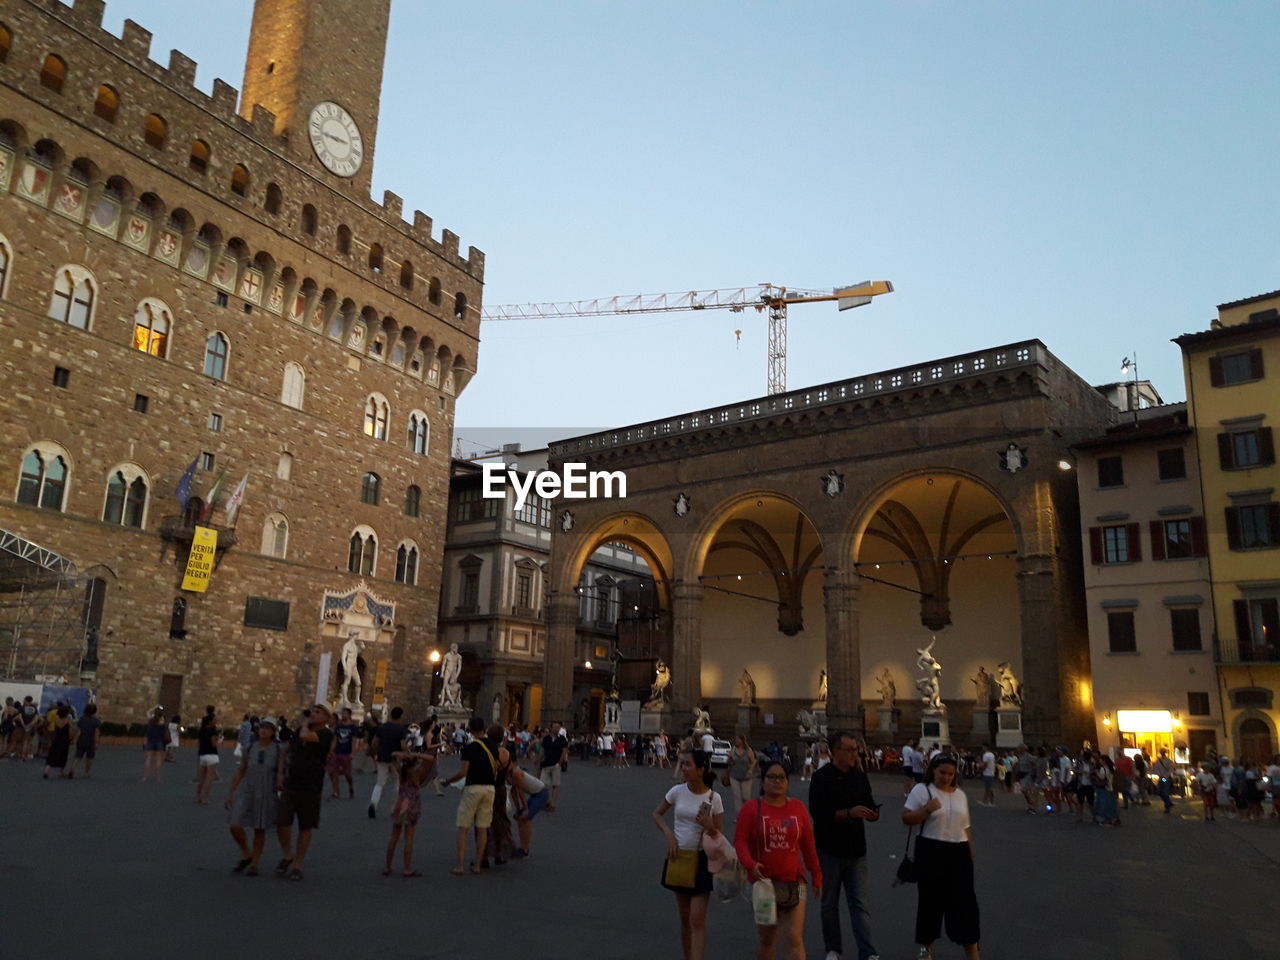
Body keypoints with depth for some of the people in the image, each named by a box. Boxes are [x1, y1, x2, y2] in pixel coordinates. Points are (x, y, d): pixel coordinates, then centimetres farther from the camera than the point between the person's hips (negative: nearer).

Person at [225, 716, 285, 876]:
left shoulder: (279, 750, -6)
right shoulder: (248, 749, 0)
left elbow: (281, 773, -11)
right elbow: (239, 772, 5)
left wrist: (281, 783, -32)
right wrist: (230, 795, 3)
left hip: (267, 795, -2)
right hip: (247, 793, 2)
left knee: (260, 830, 4)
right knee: (234, 826, -9)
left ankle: (254, 864, 21)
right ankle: (246, 855, 15)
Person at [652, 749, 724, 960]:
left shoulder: (714, 798, -11)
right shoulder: (677, 791, -5)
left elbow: (720, 835, -4)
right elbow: (657, 814, 10)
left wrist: (709, 827, -25)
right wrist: (668, 834, -5)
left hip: (702, 860, -3)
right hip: (679, 856, 3)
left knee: (697, 920, -6)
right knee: (685, 918, 15)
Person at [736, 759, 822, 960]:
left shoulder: (798, 808, 3)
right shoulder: (752, 808, -4)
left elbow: (808, 845, 9)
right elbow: (740, 840, -9)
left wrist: (816, 876, 12)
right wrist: (749, 864, -26)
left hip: (793, 883, 1)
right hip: (763, 881, -1)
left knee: (794, 939, -6)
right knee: (766, 939, 14)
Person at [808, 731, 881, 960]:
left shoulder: (859, 776, 3)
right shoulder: (821, 778, -12)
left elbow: (869, 805, 12)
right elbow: (818, 813, -19)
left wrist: (873, 813, -11)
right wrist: (849, 813, -27)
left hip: (856, 851, 3)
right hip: (830, 850, -3)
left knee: (859, 903, 1)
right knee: (830, 904, 12)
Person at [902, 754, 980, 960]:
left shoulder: (960, 795, 12)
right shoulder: (921, 790, -6)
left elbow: (966, 828, 18)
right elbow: (906, 819, -9)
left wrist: (971, 854, 17)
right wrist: (927, 809, -22)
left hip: (959, 852, 4)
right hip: (932, 851, -4)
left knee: (965, 900, 2)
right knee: (932, 899, 5)